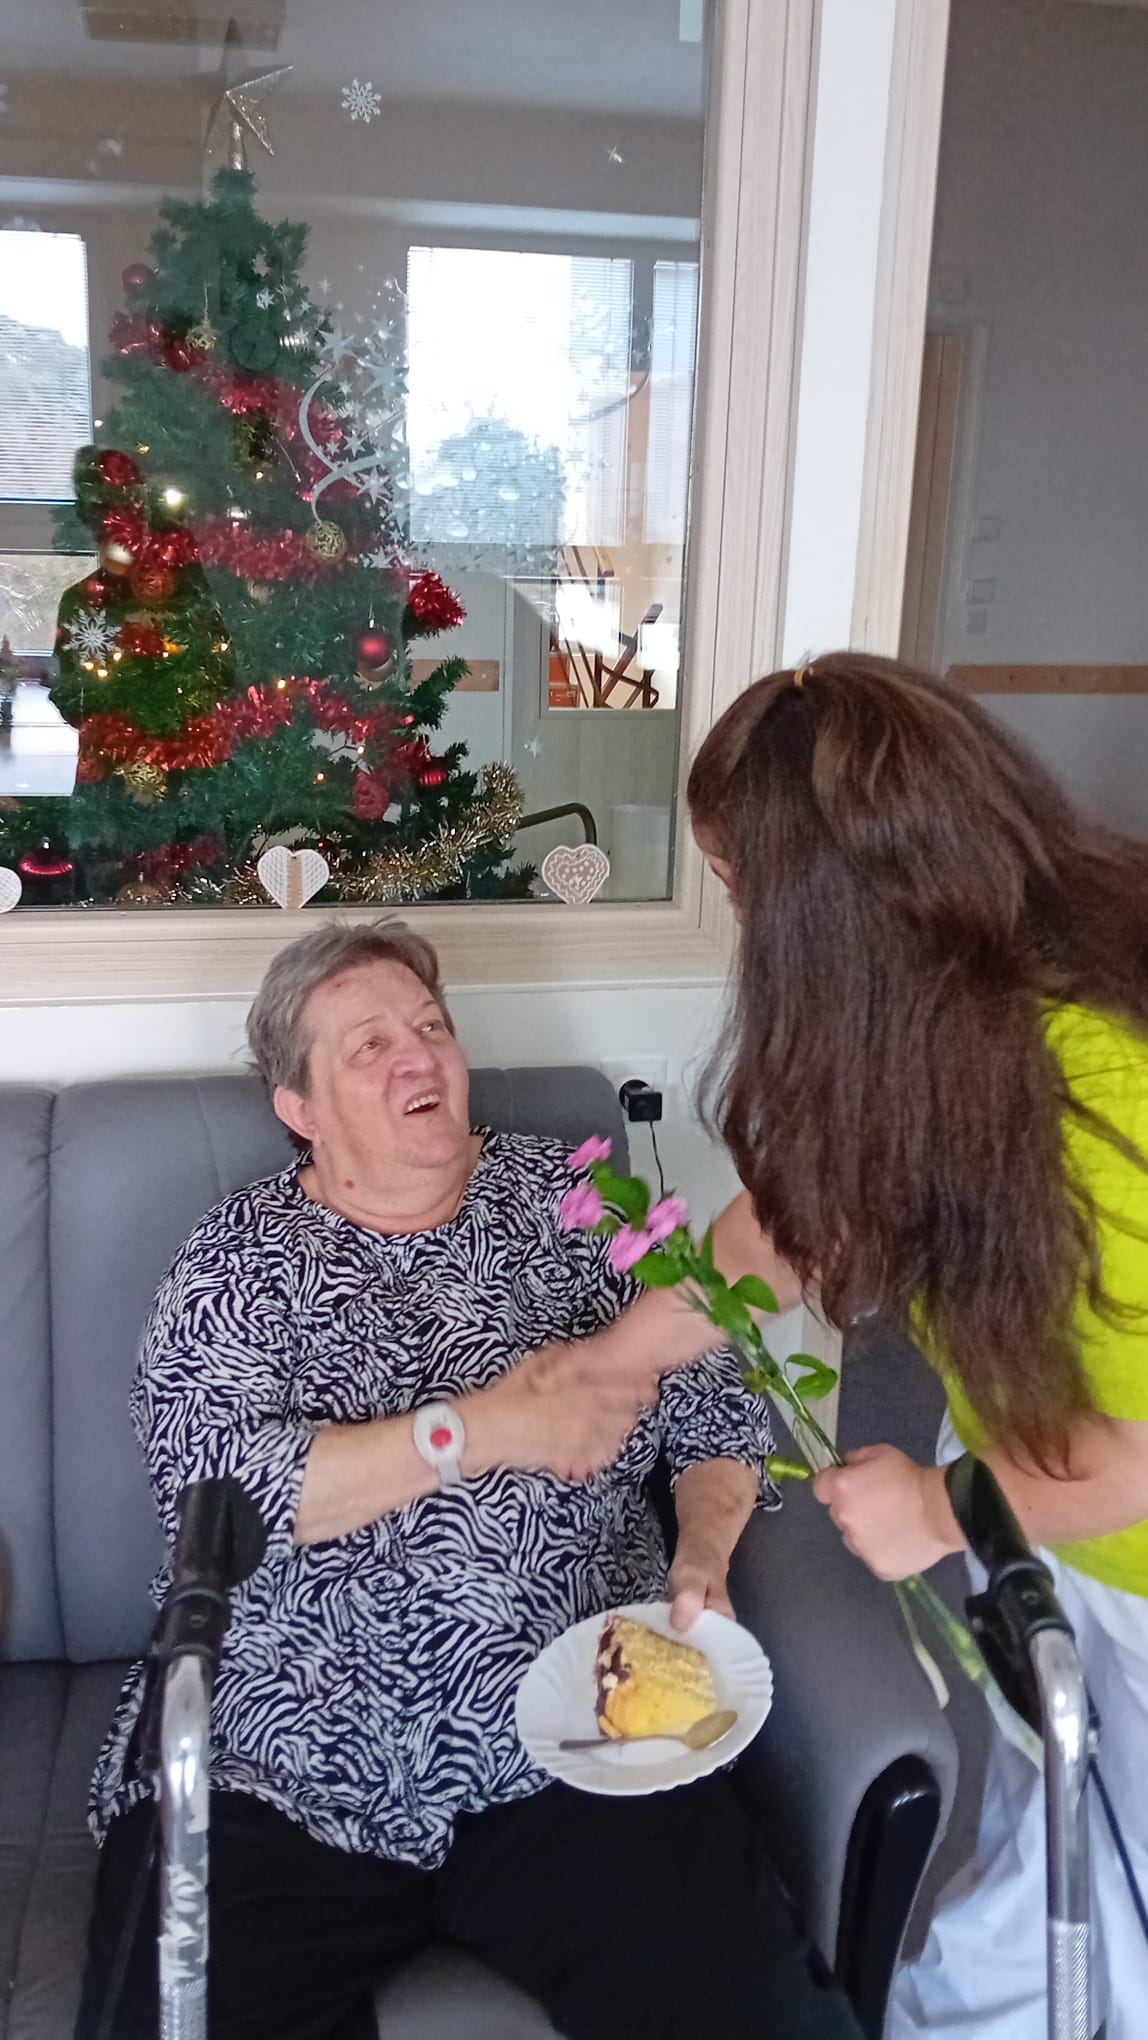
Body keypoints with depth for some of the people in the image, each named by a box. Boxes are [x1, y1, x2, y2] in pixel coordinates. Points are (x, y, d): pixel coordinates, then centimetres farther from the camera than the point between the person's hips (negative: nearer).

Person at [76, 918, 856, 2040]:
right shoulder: (238, 1260, 2)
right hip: (274, 1781, 0)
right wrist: (476, 1430, -19)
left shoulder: (575, 1201, 7)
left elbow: (713, 1409, 12)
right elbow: (209, 1488, -13)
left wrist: (703, 1554, -7)